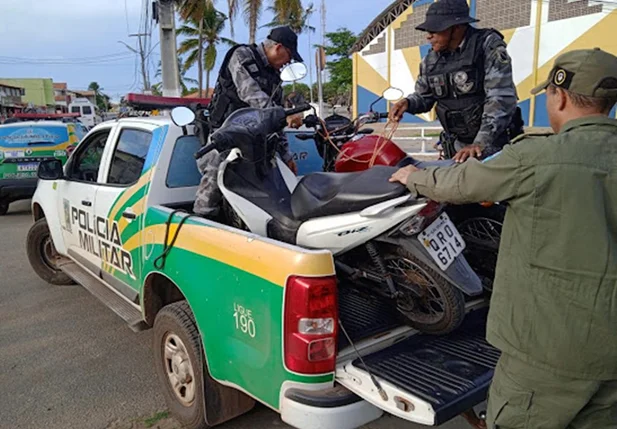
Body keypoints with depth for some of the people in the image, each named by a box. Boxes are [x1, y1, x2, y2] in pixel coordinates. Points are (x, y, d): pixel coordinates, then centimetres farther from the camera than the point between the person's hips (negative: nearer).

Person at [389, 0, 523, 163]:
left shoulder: (489, 45, -13)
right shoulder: (430, 60, 3)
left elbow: (501, 99, -22)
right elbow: (424, 96, 16)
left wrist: (481, 143, -33)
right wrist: (408, 102, -9)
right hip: (457, 148, 4)